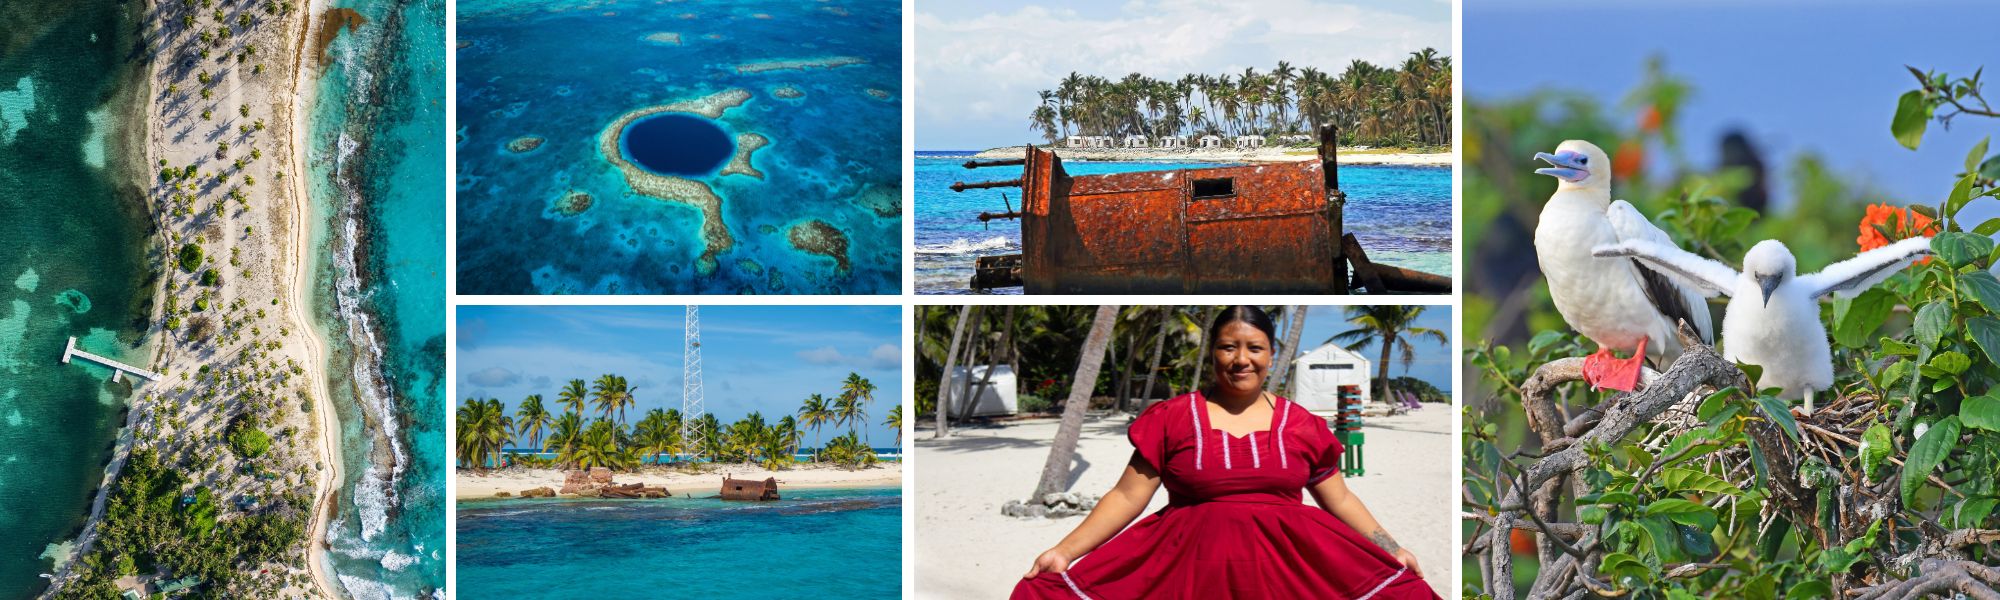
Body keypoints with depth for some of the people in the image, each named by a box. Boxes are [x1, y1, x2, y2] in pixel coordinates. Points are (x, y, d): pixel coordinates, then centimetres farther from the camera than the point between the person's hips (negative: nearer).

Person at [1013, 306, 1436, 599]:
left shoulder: (1301, 425, 9)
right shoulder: (1171, 419, 4)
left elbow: (1340, 499, 16)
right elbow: (1127, 497, 3)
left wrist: (1393, 551, 6)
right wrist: (1064, 552, -6)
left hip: (1289, 565, 2)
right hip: (1191, 564, -1)